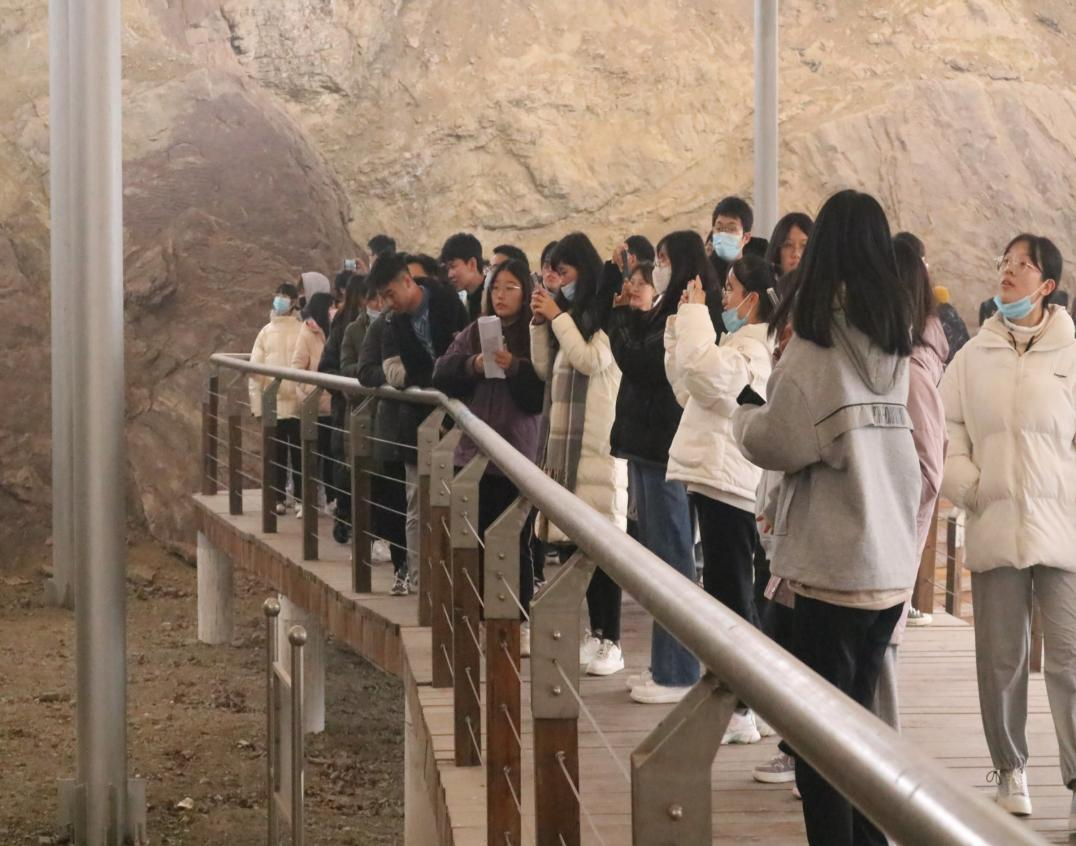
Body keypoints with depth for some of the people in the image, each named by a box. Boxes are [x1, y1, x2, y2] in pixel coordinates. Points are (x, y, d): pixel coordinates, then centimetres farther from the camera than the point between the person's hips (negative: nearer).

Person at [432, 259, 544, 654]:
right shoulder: (473, 333, 13)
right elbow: (441, 376, 4)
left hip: (519, 454, -4)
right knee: (479, 541, 6)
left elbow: (542, 395, -8)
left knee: (516, 543, -3)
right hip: (474, 451, 4)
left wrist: (516, 368, -21)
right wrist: (472, 366, -12)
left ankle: (520, 622, 4)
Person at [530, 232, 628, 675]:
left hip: (600, 439, -8)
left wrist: (558, 316, -11)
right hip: (567, 436, 8)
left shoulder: (608, 315, -7)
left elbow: (591, 360, -17)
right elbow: (545, 369, 18)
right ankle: (594, 631, 11)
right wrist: (540, 322, 6)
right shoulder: (572, 314, 17)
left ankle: (611, 640, -9)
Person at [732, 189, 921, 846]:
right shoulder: (900, 339, 8)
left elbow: (782, 441, -12)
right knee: (858, 715, 17)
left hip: (833, 560, -6)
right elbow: (921, 451, 10)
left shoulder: (819, 340, -12)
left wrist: (747, 414, 9)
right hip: (893, 559, 7)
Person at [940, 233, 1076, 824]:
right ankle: (1010, 770, 21)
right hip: (994, 529, 3)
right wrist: (965, 486, -4)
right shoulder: (973, 357, 8)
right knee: (1000, 658, 8)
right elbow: (948, 431, 10)